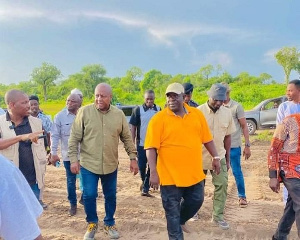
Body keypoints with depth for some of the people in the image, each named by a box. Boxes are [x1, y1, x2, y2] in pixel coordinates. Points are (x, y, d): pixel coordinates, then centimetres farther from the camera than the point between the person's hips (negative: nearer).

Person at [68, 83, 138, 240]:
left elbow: (127, 138, 5)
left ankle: (109, 223, 36)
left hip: (110, 165, 2)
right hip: (88, 164, -2)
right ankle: (92, 223, 30)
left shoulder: (119, 114, -2)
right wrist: (73, 159, -9)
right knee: (89, 195, 3)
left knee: (110, 196, 14)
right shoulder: (84, 112, -9)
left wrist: (133, 158, 3)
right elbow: (74, 138, -6)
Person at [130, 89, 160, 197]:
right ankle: (144, 181, 34)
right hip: (141, 144, -2)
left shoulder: (159, 110, 2)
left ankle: (145, 189, 16)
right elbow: (133, 127, -2)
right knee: (141, 166, 4)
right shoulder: (138, 110, -5)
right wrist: (133, 143, -6)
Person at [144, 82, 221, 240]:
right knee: (172, 212, 7)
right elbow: (151, 148, -13)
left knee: (196, 201, 18)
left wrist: (215, 157, 10)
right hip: (170, 176, -4)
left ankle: (181, 221, 47)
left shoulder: (197, 115, 3)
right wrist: (153, 172, -19)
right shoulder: (158, 119, -10)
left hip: (194, 173, 4)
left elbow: (207, 139, 12)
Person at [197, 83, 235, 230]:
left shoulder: (227, 113, -3)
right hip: (200, 157, -3)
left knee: (222, 185, 0)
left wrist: (228, 158, 8)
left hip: (219, 157, 3)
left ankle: (217, 216, 13)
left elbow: (227, 136, 6)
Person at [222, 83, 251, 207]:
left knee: (237, 172, 4)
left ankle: (242, 196, 18)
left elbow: (244, 127, -4)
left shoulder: (237, 106, -5)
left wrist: (247, 145, -9)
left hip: (233, 146, -3)